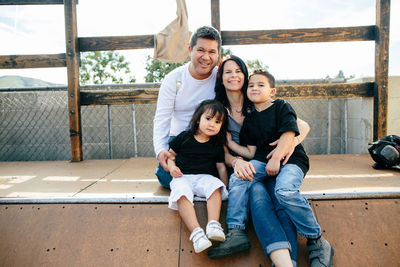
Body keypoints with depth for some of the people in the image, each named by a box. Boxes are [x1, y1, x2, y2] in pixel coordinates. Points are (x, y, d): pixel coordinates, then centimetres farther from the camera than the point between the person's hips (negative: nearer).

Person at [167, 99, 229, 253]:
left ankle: (214, 224, -42)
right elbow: (170, 155, 13)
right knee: (182, 193, -34)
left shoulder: (216, 145, 11)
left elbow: (221, 167, 15)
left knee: (215, 186, -32)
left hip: (205, 177, 2)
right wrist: (171, 166, -7)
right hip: (183, 177, -1)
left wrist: (225, 187, 7)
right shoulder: (184, 137, 6)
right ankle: (196, 232, -46)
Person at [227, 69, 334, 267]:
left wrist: (276, 158, -22)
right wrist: (229, 143, 7)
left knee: (284, 191, -35)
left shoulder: (281, 106, 3)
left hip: (291, 159, -5)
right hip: (263, 161, 5)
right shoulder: (249, 120, 17)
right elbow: (251, 152, 14)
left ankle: (318, 243, -19)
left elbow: (288, 135, -10)